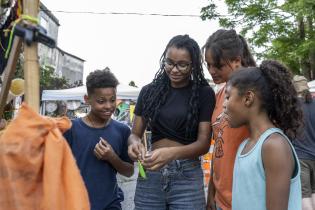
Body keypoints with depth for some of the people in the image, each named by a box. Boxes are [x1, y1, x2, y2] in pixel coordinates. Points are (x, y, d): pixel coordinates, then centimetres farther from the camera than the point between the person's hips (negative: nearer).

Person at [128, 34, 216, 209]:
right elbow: (134, 134, 8)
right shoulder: (149, 91, 4)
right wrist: (135, 143, -16)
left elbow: (203, 143, -8)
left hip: (187, 177, -2)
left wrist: (172, 153, -26)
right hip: (150, 174, 3)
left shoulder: (204, 93, -3)